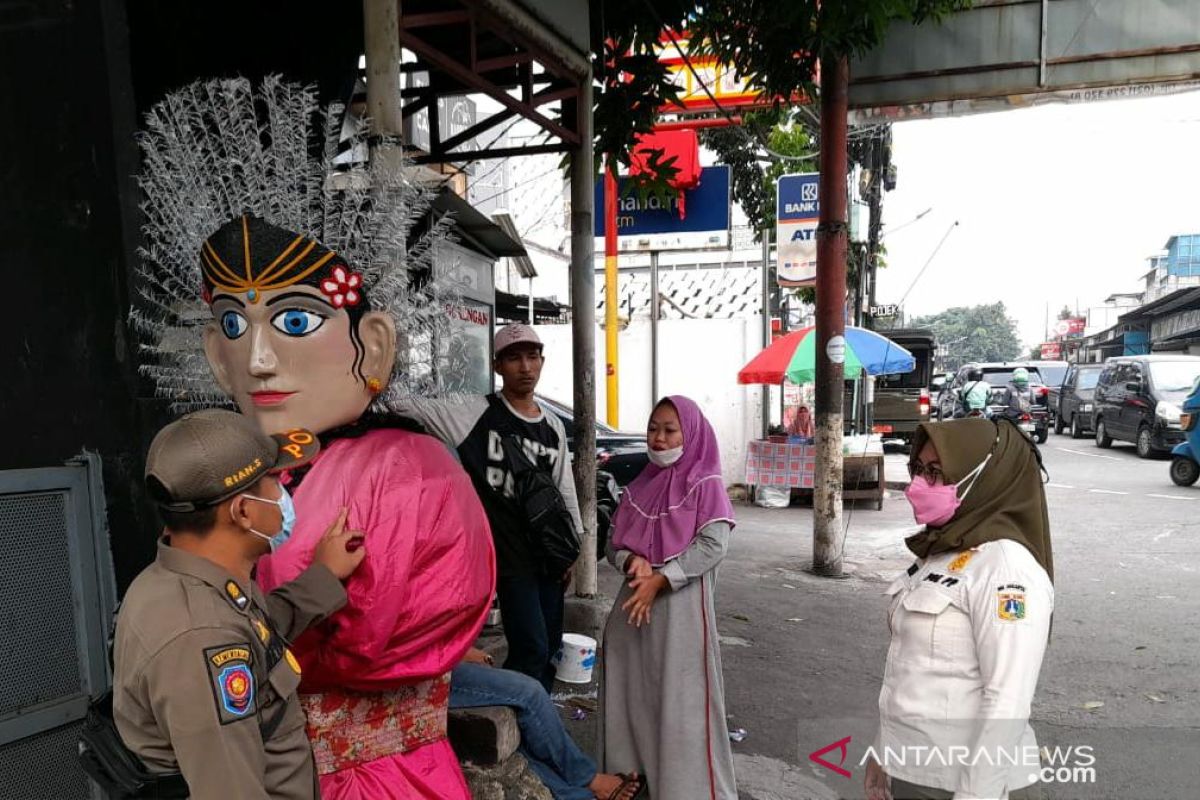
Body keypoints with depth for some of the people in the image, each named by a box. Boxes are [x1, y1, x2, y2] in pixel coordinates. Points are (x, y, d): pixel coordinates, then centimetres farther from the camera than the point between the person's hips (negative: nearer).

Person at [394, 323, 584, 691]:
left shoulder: (554, 427, 8)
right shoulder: (475, 412, -9)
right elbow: (409, 407, -18)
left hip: (548, 553, 6)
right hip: (508, 553, -6)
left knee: (550, 648, 14)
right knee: (531, 649, -7)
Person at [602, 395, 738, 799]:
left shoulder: (705, 485, -5)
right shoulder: (639, 486, 10)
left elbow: (712, 546, -13)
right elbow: (614, 543, 11)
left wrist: (660, 579, -18)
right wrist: (633, 562, -12)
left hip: (683, 605, -5)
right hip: (635, 602, 5)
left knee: (682, 701, -1)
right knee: (633, 694, 12)